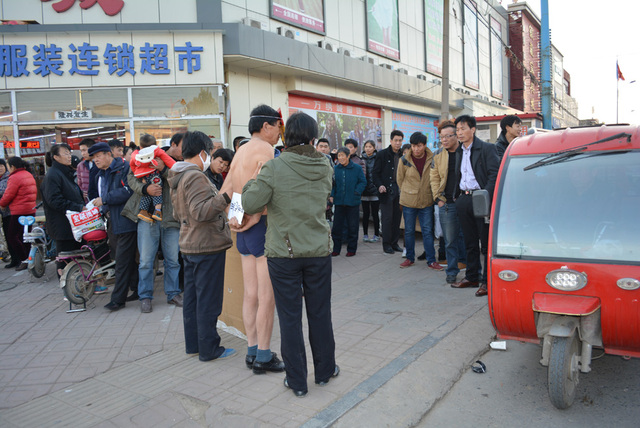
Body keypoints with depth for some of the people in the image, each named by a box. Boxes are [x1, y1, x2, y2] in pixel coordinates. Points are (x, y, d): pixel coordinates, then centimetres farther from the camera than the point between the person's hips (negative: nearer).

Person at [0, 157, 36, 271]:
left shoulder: (14, 177, -14)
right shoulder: (29, 175, 14)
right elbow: (34, 191, 19)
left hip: (19, 212, -9)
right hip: (31, 210, 9)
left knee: (12, 236, -1)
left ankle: (24, 260, -2)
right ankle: (28, 259, 17)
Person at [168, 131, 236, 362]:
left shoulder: (177, 178, 13)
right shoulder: (195, 177, -18)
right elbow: (200, 211, -27)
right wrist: (224, 198, -32)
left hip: (189, 245, 10)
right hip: (207, 246, -10)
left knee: (192, 296, 16)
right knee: (208, 299, -1)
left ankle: (193, 343, 27)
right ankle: (209, 349, 8)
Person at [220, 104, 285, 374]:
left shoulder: (241, 150, 15)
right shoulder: (265, 149, -11)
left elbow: (225, 191, 12)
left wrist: (233, 218, 1)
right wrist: (251, 220, -11)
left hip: (244, 230, 9)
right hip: (262, 226, -9)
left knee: (251, 294, 14)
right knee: (267, 296, 0)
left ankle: (252, 351, 24)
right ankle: (264, 356, 9)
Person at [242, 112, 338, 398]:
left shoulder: (274, 167, -13)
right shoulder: (325, 167, -1)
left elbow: (250, 204, -14)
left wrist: (253, 180, 7)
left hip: (283, 253, -3)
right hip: (319, 250, 3)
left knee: (290, 317, 8)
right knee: (320, 313, 16)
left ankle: (297, 381, 18)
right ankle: (324, 370, 32)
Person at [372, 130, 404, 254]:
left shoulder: (403, 155, 10)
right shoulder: (382, 154, -2)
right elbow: (375, 173, -3)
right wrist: (379, 185, -17)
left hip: (399, 191, 4)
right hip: (387, 190, -4)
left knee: (397, 217, 7)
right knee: (387, 218, -2)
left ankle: (394, 243, 18)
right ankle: (386, 244, 8)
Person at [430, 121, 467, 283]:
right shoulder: (438, 154, 6)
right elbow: (434, 177, 12)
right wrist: (438, 198, 3)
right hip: (446, 203, 2)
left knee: (465, 237, 10)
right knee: (450, 241, 6)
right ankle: (452, 272, 17)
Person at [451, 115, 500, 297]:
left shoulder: (486, 148, -5)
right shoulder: (459, 151, 15)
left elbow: (494, 174, -11)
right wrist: (457, 196, 12)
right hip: (464, 200, 7)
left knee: (486, 242, 0)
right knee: (470, 242, 14)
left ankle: (487, 281, 8)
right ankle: (472, 277, 25)